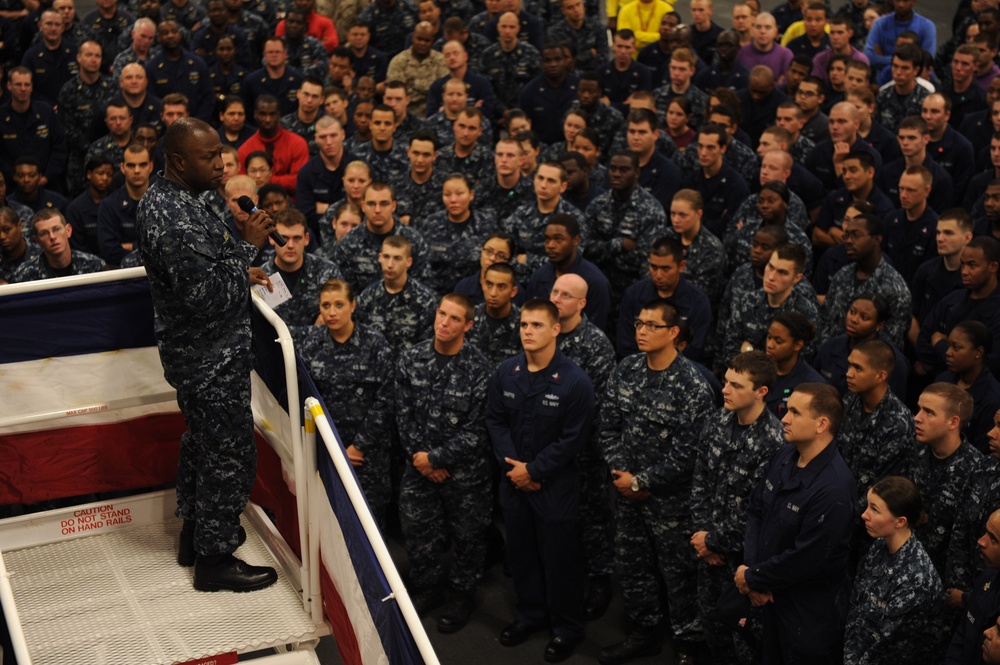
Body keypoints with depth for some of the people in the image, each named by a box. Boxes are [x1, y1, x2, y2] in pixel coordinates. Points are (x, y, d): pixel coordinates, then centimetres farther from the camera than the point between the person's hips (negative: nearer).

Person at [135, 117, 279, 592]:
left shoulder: (162, 197, 4)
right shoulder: (175, 220, -30)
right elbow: (207, 297, -32)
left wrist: (240, 273, 12)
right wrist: (247, 246, -26)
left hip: (193, 353, 11)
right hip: (213, 361, -10)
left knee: (200, 443, 24)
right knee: (229, 456, 2)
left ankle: (195, 534, 40)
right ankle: (214, 560, 16)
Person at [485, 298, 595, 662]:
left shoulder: (575, 381, -18)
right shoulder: (506, 372, -4)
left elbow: (573, 439, -16)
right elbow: (495, 420, 3)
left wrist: (533, 470, -14)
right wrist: (511, 465, -9)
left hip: (556, 486, -5)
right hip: (514, 481, 5)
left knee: (559, 557, 6)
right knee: (520, 550, 18)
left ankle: (567, 627, 24)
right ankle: (530, 613, 39)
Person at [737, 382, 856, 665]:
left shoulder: (834, 489, -29)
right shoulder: (784, 457, -3)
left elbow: (805, 560, -26)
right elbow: (756, 509, 5)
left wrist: (752, 578, -13)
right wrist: (751, 567, -8)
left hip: (810, 615, -8)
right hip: (771, 596, 8)